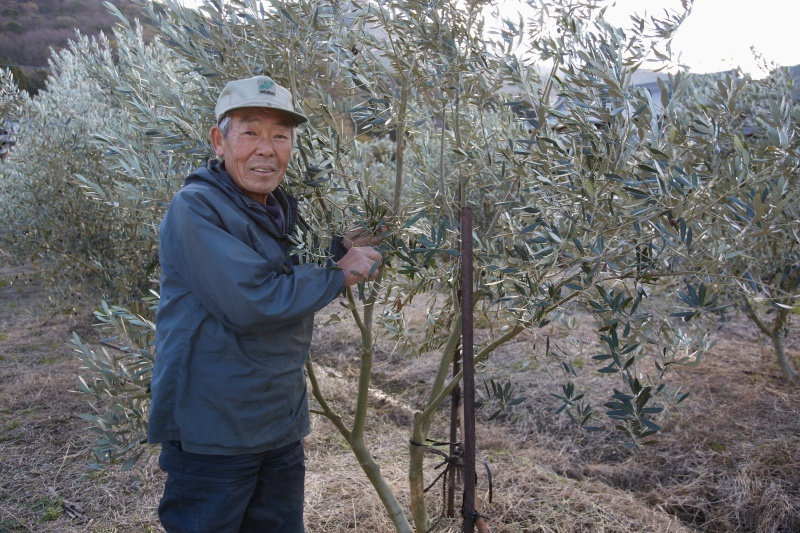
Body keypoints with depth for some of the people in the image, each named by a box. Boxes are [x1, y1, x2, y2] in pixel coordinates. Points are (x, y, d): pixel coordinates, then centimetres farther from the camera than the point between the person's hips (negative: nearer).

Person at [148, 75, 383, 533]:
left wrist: (342, 251, 0)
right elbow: (253, 302, -29)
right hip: (212, 432, -7)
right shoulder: (195, 209, -18)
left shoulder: (284, 210, 8)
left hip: (283, 427, 8)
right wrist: (341, 273, -17)